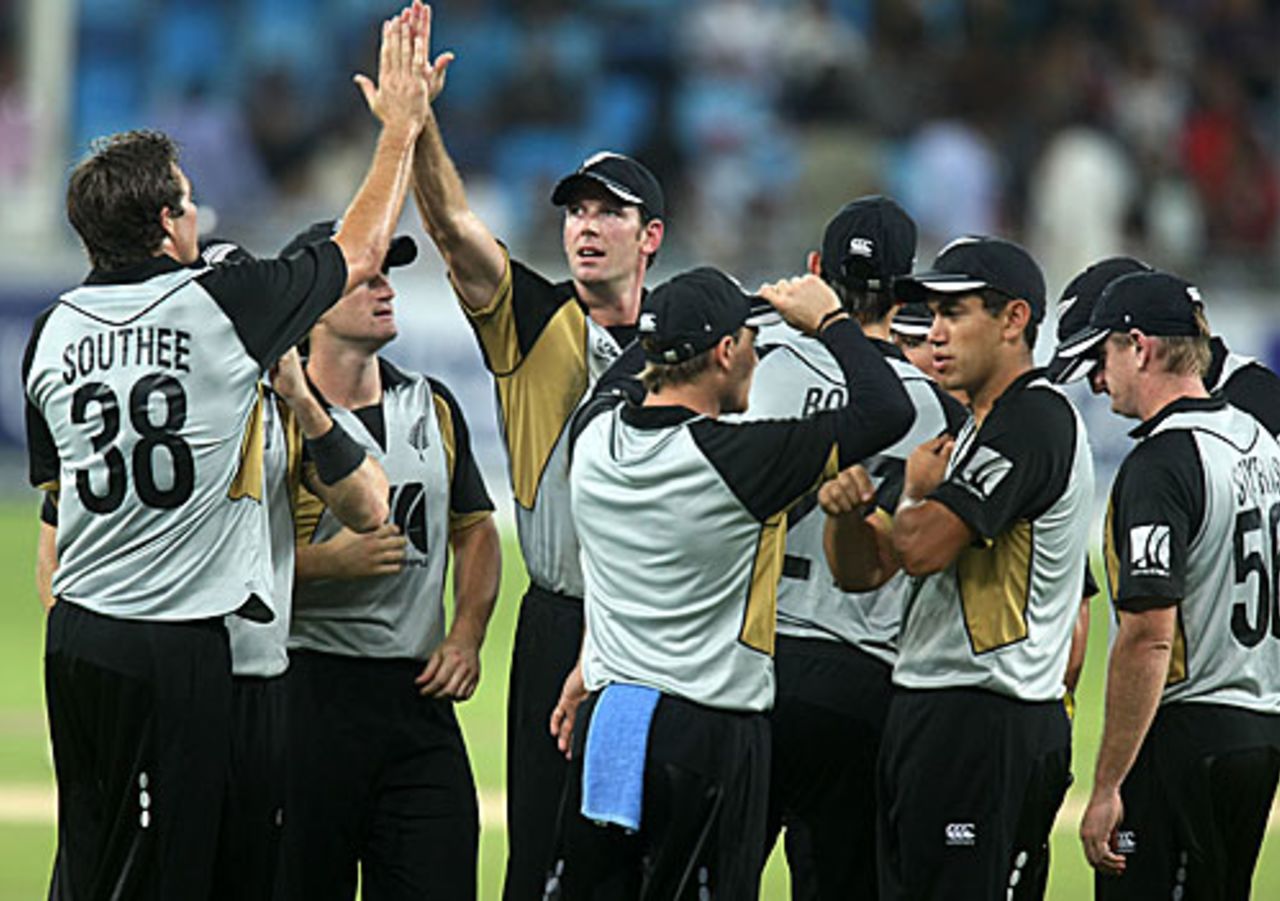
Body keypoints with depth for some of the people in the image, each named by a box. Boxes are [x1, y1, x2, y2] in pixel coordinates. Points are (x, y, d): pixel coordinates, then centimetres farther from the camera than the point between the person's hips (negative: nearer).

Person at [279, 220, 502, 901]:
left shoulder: (433, 406, 14)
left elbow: (475, 530, 24)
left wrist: (465, 639, 10)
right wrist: (330, 562, -19)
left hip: (420, 693, 5)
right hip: (310, 687, -5)